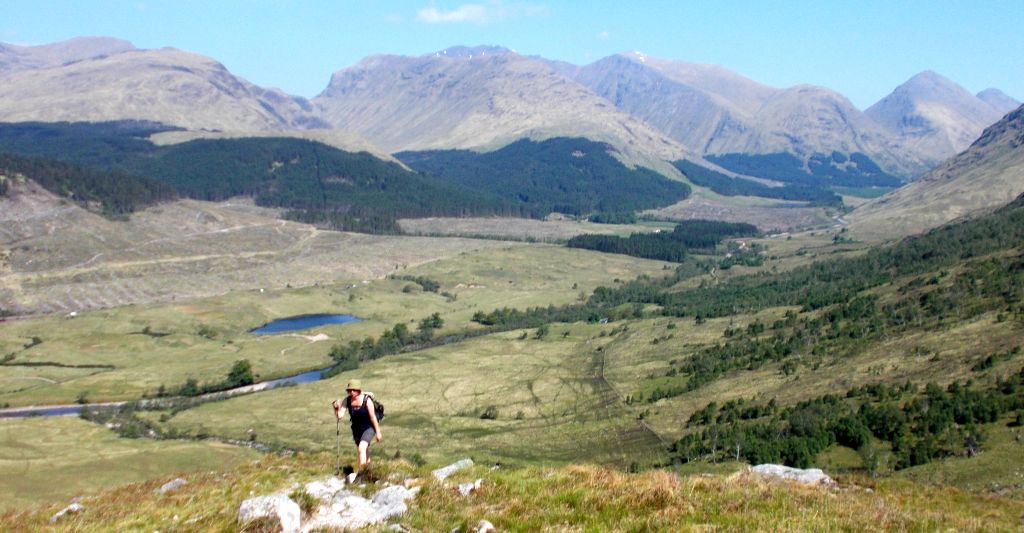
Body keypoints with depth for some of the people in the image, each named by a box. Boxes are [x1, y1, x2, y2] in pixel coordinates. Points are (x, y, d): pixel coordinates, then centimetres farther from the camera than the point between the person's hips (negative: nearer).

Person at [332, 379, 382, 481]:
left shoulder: (367, 400, -24)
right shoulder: (347, 400, -13)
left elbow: (373, 417, -16)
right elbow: (340, 416, -17)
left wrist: (378, 432, -10)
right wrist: (336, 408, -37)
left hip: (368, 428, -5)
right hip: (356, 429, 5)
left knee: (362, 448, -24)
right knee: (362, 451, 19)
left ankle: (359, 472, -17)